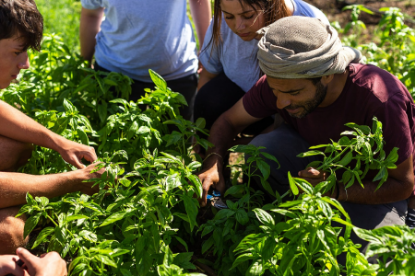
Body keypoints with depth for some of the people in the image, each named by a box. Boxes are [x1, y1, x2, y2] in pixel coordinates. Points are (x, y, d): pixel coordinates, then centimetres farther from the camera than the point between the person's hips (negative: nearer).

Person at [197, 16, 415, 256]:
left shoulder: (381, 101, -36)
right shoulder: (280, 82, -23)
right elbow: (228, 122, -5)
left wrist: (334, 189, -37)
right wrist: (214, 161, -27)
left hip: (378, 188, -3)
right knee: (261, 150, -27)